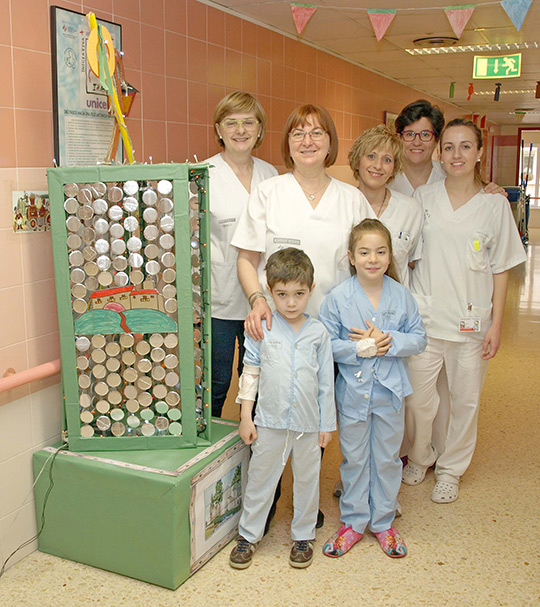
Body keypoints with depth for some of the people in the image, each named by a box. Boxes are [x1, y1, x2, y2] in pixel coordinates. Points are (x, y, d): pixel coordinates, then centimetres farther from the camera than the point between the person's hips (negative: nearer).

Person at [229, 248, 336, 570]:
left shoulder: (318, 333, -3)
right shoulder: (262, 329, -5)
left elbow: (326, 383, 3)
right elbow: (250, 373, 1)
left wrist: (327, 424, 4)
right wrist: (246, 416, 0)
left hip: (308, 424, 1)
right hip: (270, 421, -1)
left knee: (307, 480, 14)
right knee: (260, 478, 12)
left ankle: (303, 535, 33)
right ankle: (249, 534, 30)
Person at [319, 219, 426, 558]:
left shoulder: (402, 296, -4)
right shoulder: (338, 298, -9)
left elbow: (419, 339, -2)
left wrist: (388, 342, -18)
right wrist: (361, 348, -21)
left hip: (390, 392, 1)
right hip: (353, 392, -1)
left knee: (387, 458, 14)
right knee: (354, 459, 13)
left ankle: (383, 521, 31)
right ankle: (354, 521, 29)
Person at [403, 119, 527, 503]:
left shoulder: (495, 204, -1)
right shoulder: (423, 198, 1)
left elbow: (501, 269, 2)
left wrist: (496, 324, -3)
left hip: (472, 320, 0)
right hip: (424, 317, 0)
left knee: (465, 400, 9)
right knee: (417, 398, 5)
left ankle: (450, 469, 30)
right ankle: (419, 458, 33)